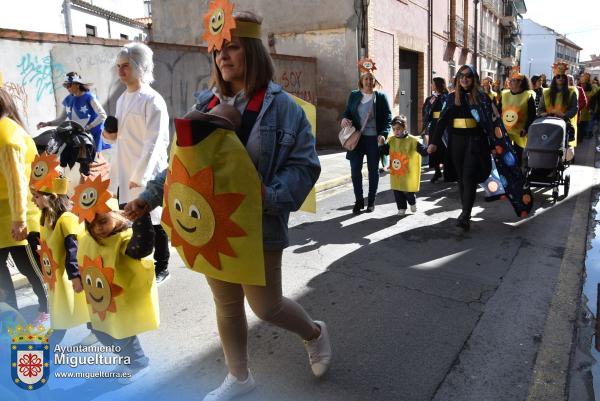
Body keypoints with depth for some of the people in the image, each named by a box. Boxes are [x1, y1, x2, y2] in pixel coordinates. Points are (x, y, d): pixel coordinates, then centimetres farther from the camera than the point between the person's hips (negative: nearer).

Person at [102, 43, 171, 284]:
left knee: (154, 223, 5)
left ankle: (161, 268, 21)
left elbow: (155, 142, -17)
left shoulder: (153, 100, -11)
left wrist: (140, 175, -19)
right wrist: (111, 135, 0)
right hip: (125, 173, 7)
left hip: (148, 174, -7)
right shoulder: (122, 99, 13)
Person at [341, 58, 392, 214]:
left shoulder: (380, 96, 0)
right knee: (355, 169, 0)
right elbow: (347, 111, 14)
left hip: (374, 138, -2)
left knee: (373, 170, 7)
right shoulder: (354, 95, 8)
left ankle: (371, 201, 20)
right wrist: (344, 118, -10)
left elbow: (388, 117, -1)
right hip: (357, 137, 2)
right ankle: (358, 200, 14)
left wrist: (383, 134, -15)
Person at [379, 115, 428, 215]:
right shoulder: (391, 140, 2)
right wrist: (382, 144, -3)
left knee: (408, 192, 5)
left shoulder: (412, 140, -11)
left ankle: (412, 203, 36)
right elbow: (386, 151, 14)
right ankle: (401, 208, 26)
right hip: (395, 174, 4)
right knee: (397, 191, 8)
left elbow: (423, 151, -12)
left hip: (408, 174, -4)